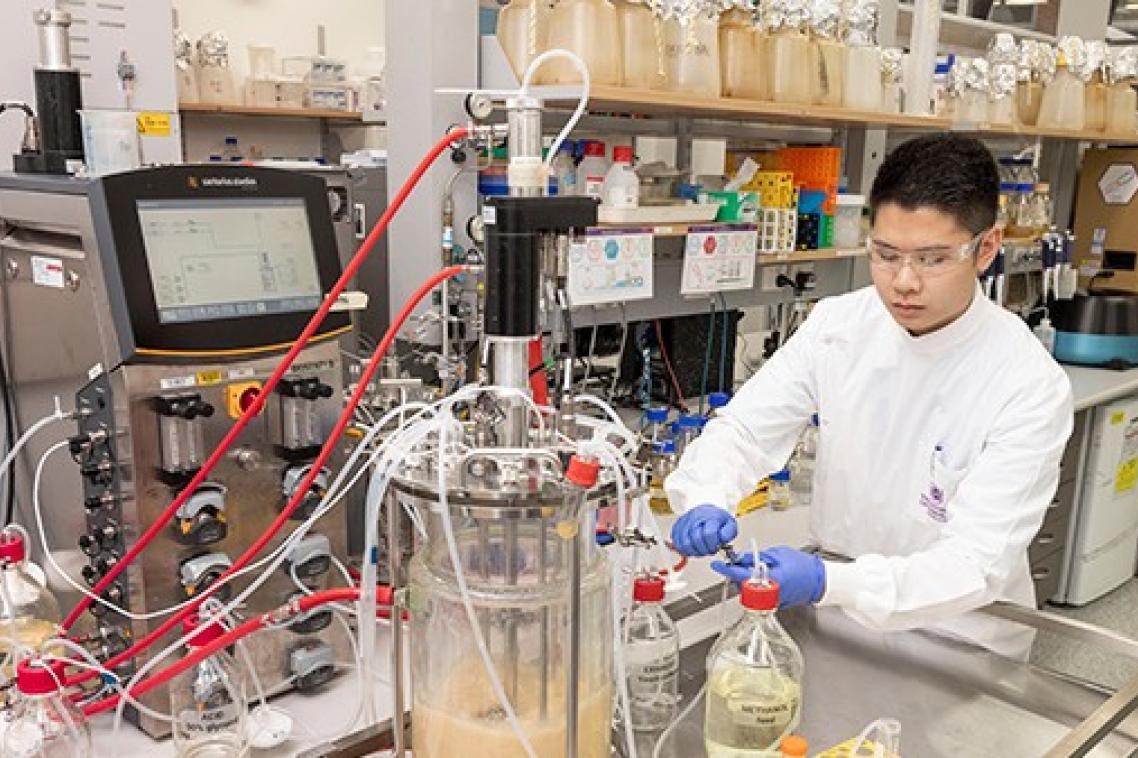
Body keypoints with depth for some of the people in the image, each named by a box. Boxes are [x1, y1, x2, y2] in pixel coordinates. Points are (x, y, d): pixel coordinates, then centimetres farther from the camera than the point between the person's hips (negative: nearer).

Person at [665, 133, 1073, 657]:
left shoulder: (1032, 385, -18)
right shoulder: (836, 324, -7)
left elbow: (978, 562, -23)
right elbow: (743, 427, -5)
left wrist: (829, 582, -39)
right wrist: (705, 501, -27)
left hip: (957, 644, -2)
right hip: (836, 613, 3)